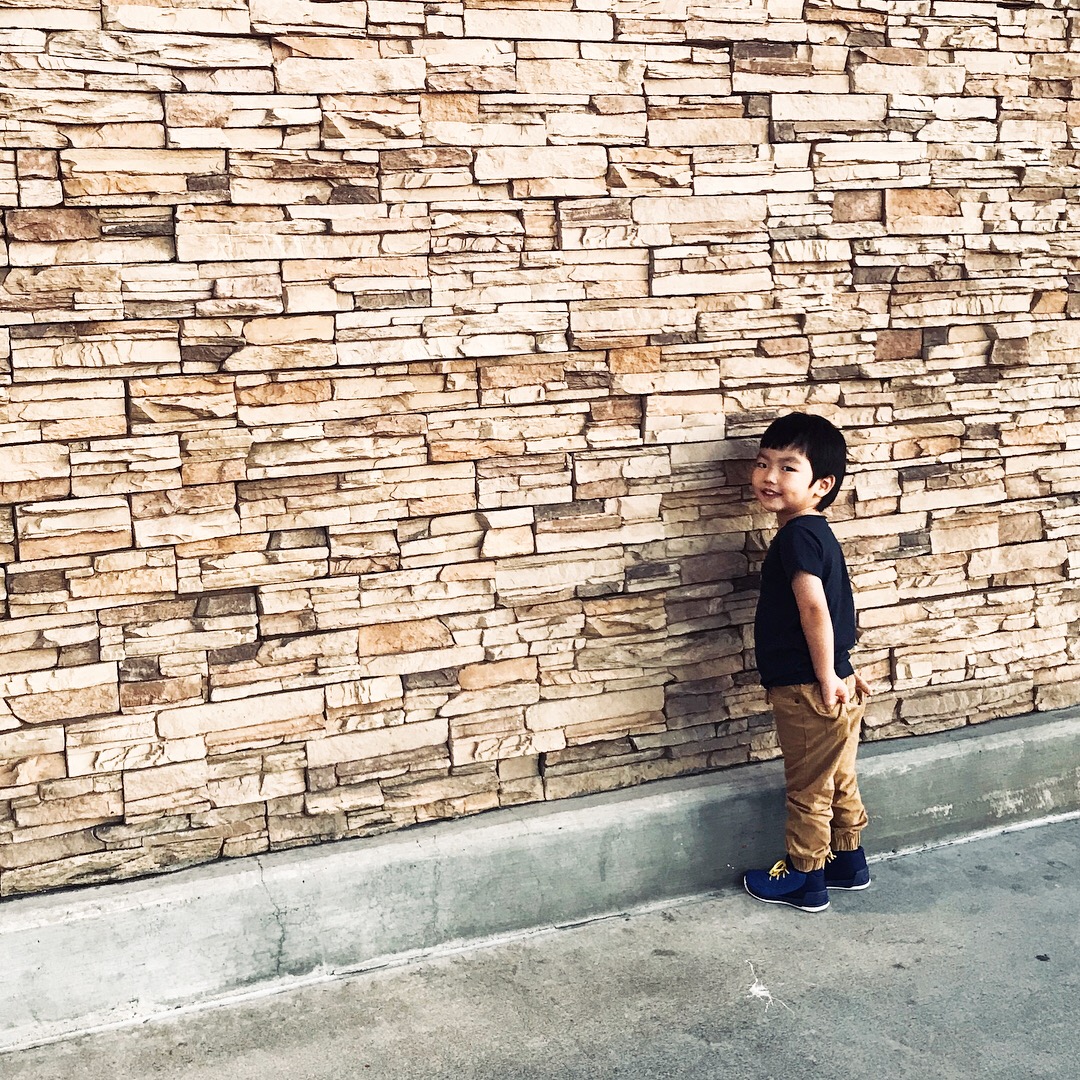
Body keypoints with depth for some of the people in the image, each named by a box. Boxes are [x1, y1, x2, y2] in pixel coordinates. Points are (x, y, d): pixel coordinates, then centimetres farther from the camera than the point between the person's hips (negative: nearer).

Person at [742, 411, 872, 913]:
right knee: (839, 782, 23)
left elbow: (814, 608, -28)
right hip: (834, 688, 9)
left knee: (808, 791, 7)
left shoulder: (798, 535, -21)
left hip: (806, 693, -9)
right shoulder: (816, 533, 9)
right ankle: (848, 862, 38)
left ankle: (805, 880, 22)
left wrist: (826, 678, -21)